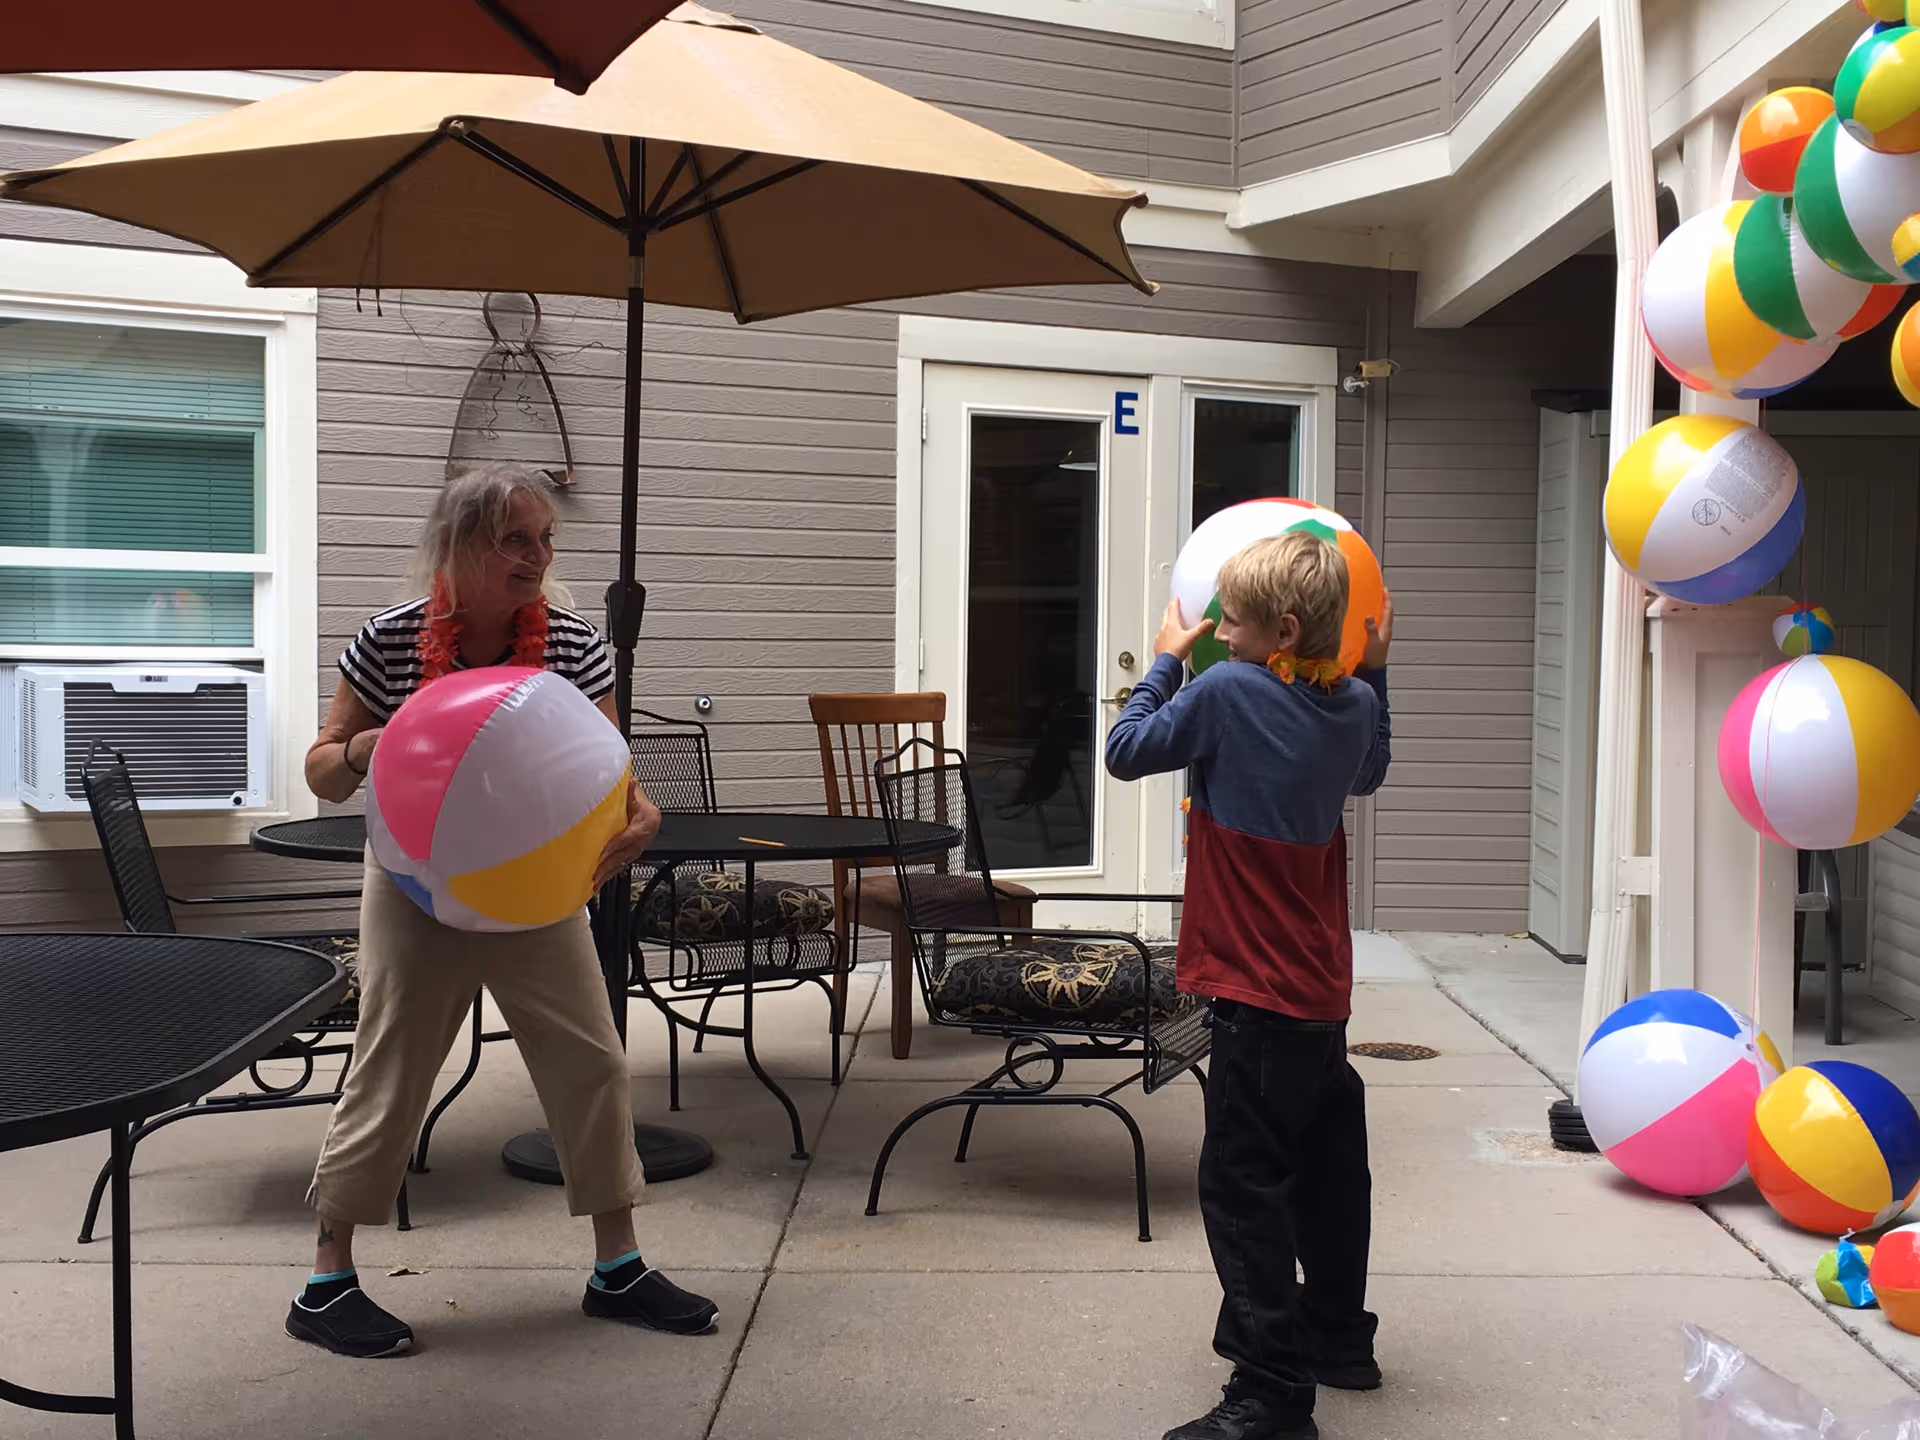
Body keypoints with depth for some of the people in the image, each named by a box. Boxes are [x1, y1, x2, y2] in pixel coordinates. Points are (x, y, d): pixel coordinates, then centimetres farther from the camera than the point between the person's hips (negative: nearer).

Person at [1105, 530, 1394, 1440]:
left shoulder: (1230, 692, -17)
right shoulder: (1352, 705, 4)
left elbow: (1126, 752, -6)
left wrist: (1165, 662, 6)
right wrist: (1374, 670, 23)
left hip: (1257, 990, -8)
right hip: (1322, 986, 9)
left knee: (1242, 1181, -4)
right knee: (1326, 1163, 21)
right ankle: (1338, 1338, 37)